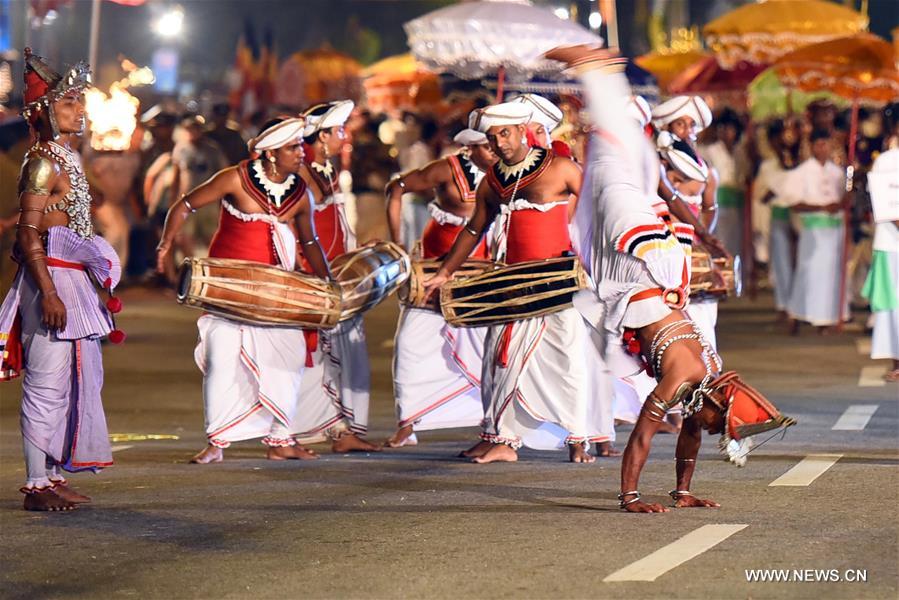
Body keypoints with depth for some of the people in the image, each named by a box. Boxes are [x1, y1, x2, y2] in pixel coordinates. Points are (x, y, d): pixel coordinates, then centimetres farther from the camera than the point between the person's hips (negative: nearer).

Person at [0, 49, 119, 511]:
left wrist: (89, 286, 23)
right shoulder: (43, 162, -12)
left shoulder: (66, 158, 16)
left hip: (73, 280, 10)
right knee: (47, 382, -7)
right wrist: (49, 294, -23)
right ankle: (37, 484, -4)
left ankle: (53, 476, 19)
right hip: (50, 280, -10)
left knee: (73, 379, 13)